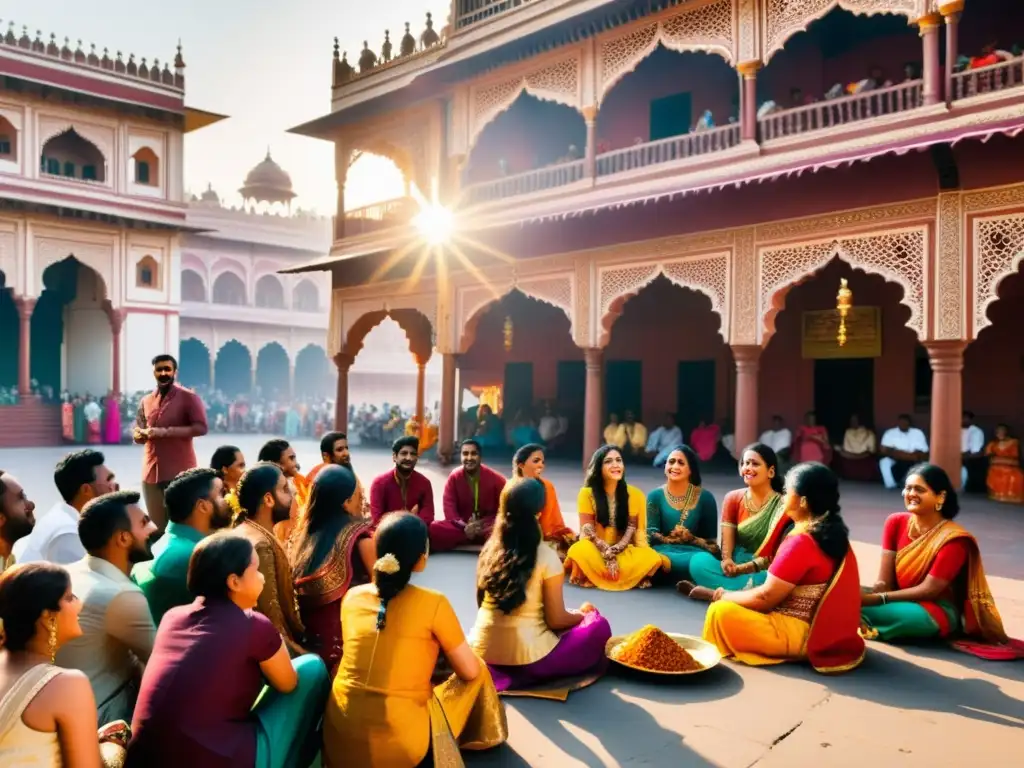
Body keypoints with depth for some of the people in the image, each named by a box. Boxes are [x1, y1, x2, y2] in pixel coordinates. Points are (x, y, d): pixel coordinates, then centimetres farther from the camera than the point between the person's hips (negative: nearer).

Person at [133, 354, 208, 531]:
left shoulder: (189, 397, -2)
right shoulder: (146, 401, 14)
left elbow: (200, 428, -12)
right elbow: (136, 433, 19)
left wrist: (165, 432, -18)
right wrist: (141, 434, -6)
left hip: (180, 470, -5)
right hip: (151, 471, 5)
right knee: (156, 525, 8)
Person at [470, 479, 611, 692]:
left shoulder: (490, 548, 0)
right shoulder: (546, 557, -16)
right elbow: (556, 620, -10)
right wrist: (582, 613, 12)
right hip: (527, 657, -6)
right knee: (598, 626, 7)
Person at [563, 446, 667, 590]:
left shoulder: (635, 494, -1)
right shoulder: (587, 493, -4)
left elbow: (631, 531, -3)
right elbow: (588, 531, -10)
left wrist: (613, 552, -19)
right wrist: (608, 555, -23)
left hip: (623, 552, 3)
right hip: (595, 551, -2)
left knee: (651, 558, -29)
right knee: (579, 551, -37)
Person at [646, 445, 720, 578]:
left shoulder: (705, 497, 4)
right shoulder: (655, 496, 6)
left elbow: (711, 540, 4)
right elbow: (652, 534, -1)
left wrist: (691, 538, -15)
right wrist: (670, 538, -19)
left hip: (694, 551, 1)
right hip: (664, 550, -1)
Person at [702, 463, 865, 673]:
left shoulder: (801, 542, -23)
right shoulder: (833, 533, 4)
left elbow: (766, 597, -18)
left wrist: (727, 596, -2)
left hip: (801, 634, -9)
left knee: (720, 611, -14)